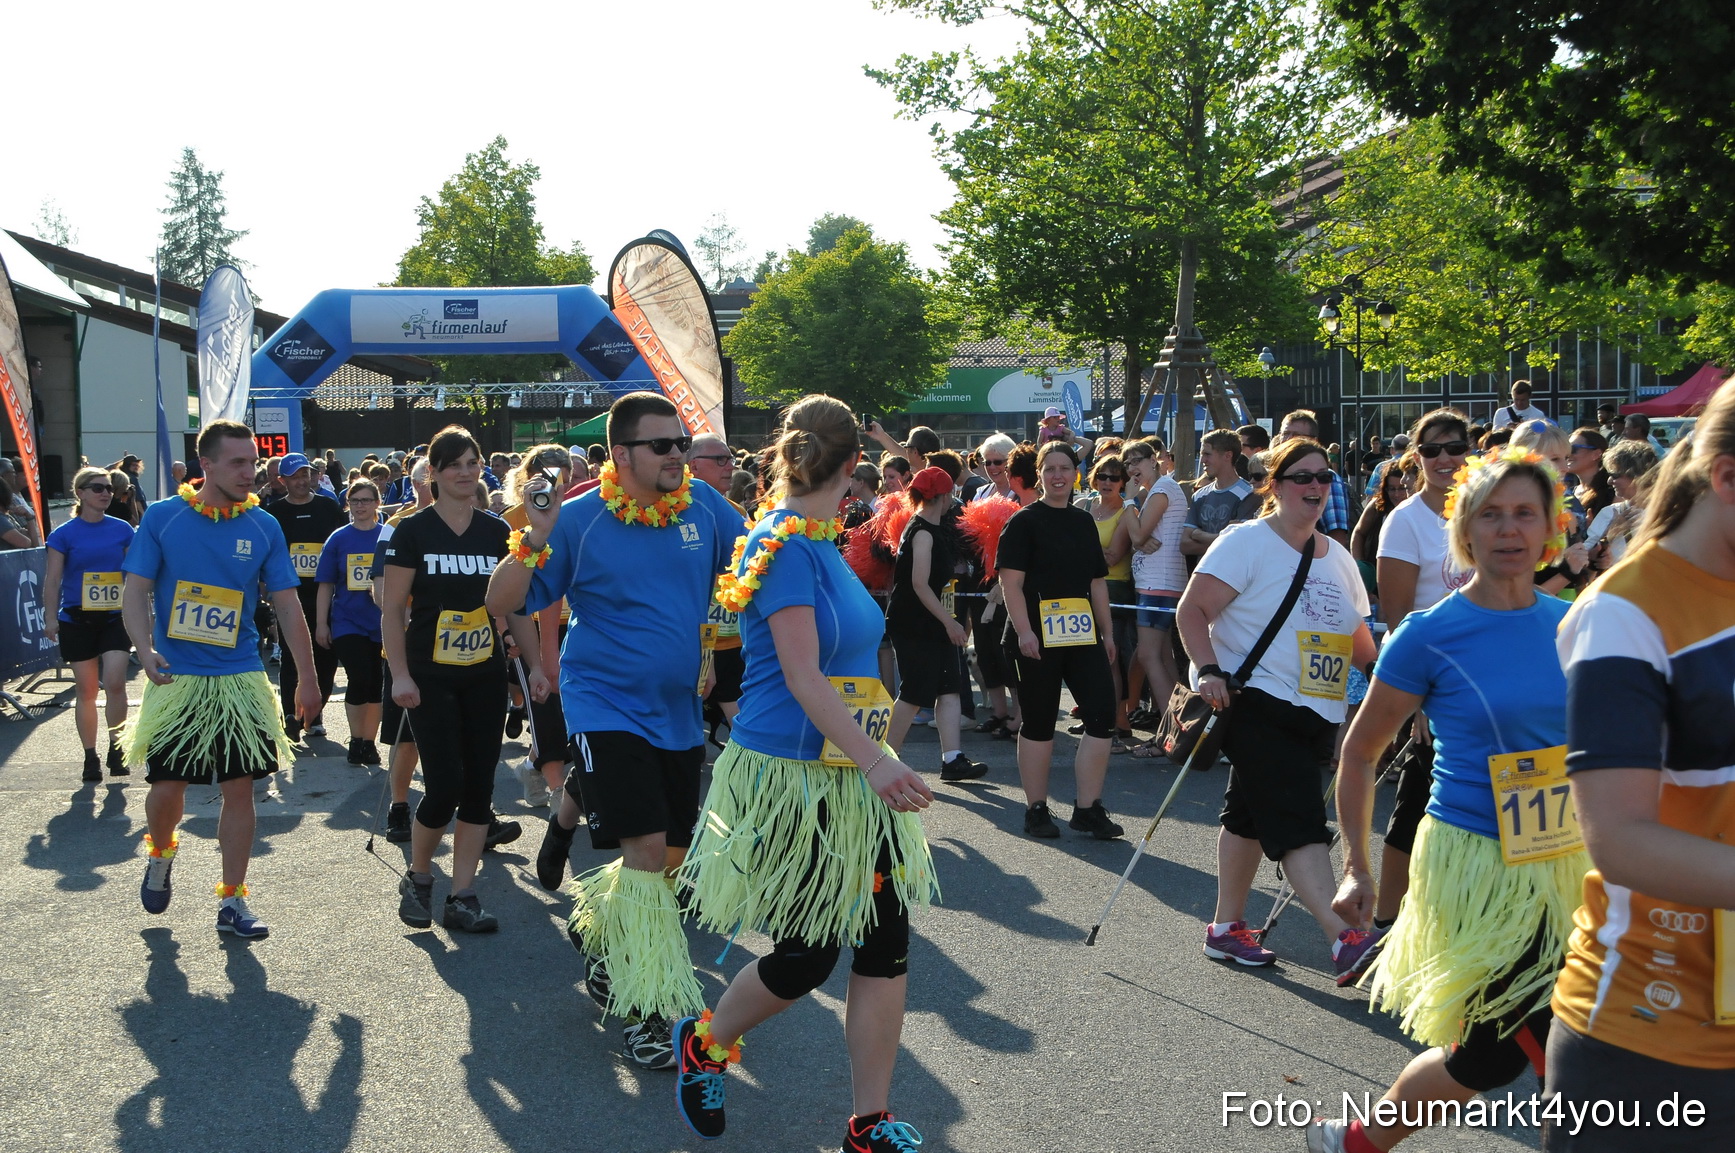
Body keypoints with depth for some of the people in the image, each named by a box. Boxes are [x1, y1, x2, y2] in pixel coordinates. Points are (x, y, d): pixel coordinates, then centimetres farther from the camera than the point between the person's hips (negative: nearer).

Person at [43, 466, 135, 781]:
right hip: (77, 621, -1)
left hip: (115, 618, 1)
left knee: (115, 684, -13)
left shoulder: (122, 530, 3)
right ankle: (90, 757, 17)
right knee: (86, 691, 6)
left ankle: (116, 749, 4)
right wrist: (51, 617, -11)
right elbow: (52, 578, -2)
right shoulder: (65, 534, -3)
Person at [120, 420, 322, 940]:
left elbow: (287, 605, 5)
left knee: (239, 788, 3)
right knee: (167, 785, 1)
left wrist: (307, 678, 3)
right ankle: (160, 855, 35)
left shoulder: (263, 527, 2)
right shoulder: (162, 517, -2)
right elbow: (135, 592, -2)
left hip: (240, 680, 2)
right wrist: (146, 650, -19)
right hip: (176, 680, -1)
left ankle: (232, 901, 15)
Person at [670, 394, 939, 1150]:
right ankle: (703, 1045, 31)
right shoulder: (785, 546, -16)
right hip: (792, 776, -9)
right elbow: (803, 678, -23)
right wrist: (875, 760, -31)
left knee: (886, 944, 5)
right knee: (805, 957, 3)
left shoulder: (815, 542, 12)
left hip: (852, 776, 9)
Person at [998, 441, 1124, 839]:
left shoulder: (1084, 522, 15)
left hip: (1083, 635, 5)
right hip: (1038, 638, -5)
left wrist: (1107, 632, 14)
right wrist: (1024, 631, -20)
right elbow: (1011, 582, -11)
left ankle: (1087, 808, 5)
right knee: (1038, 723, 2)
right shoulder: (1024, 521, -3)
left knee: (1102, 715, -3)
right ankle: (1036, 810, 14)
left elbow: (1097, 582, 19)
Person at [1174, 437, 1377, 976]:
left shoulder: (1338, 557, 16)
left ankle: (1226, 926, 23)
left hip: (1318, 714, 7)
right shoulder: (1247, 541, -5)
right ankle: (1344, 938, -20)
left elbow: (1359, 642, 21)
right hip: (1257, 703, -7)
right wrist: (1209, 670, -22)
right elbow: (1191, 612, -10)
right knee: (1299, 822, -14)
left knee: (1251, 816, 15)